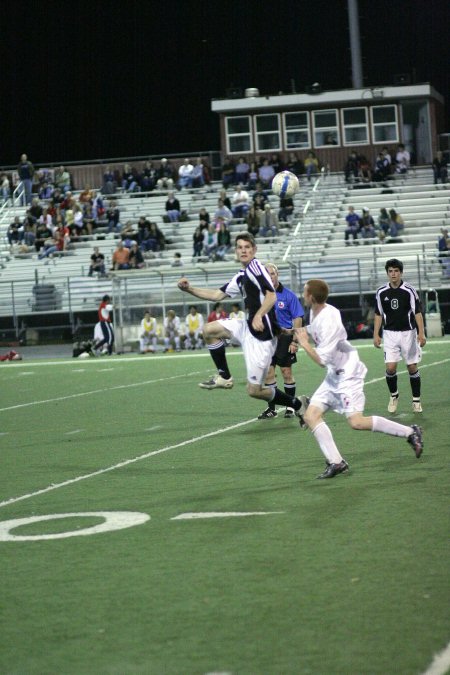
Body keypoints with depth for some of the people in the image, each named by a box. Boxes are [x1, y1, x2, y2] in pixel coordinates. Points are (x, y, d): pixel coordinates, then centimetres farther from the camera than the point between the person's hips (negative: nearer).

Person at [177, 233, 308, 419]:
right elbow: (217, 295, 21)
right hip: (248, 327, 9)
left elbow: (271, 296, -20)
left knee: (254, 390, -7)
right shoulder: (240, 277, 16)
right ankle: (224, 377, 11)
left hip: (262, 334, -9)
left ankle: (297, 405, 11)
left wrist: (259, 316, -35)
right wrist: (189, 289, 12)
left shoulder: (255, 266, -11)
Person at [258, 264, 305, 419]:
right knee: (268, 373, 2)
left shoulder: (288, 295, -5)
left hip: (284, 338, -3)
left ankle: (290, 407, 14)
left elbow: (297, 318, -4)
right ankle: (271, 408, 9)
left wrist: (294, 341, -10)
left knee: (287, 373, 1)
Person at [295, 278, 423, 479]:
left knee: (356, 422, -19)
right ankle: (336, 462, -6)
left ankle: (410, 432, -5)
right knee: (310, 416, -3)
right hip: (333, 377, 10)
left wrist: (304, 343, -15)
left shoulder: (329, 321, -25)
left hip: (348, 375, -10)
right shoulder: (316, 312, 4)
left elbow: (322, 360, -26)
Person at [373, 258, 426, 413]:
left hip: (408, 332, -1)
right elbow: (378, 315, 9)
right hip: (390, 334, 1)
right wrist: (376, 334, 4)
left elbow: (418, 313, -5)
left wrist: (421, 333, -13)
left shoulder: (409, 290, -6)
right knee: (390, 367, -9)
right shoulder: (381, 292, 1)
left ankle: (416, 400, 15)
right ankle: (393, 395, 15)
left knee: (412, 367, 2)